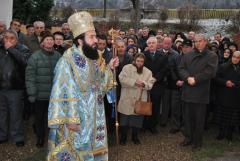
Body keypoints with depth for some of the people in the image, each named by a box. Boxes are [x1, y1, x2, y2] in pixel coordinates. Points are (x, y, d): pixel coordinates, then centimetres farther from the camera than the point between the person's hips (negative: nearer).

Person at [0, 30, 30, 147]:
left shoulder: (22, 49, -2)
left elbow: (24, 60, -23)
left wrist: (11, 49, -19)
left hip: (15, 87, -4)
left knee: (16, 114, 3)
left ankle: (18, 137, 16)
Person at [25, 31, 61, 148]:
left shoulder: (58, 56, 3)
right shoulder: (35, 56, -7)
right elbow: (30, 76, -9)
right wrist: (31, 93, -13)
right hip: (40, 94, -2)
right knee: (39, 117, 14)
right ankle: (40, 138, 33)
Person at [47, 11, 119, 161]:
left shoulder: (91, 58, 7)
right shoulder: (68, 60, -17)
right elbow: (62, 92, -20)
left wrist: (109, 68, 2)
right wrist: (68, 119, -22)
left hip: (93, 117, 7)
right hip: (76, 118, -7)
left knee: (93, 149, 17)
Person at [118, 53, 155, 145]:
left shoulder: (148, 72, 8)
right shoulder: (127, 68, -2)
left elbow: (151, 84, 2)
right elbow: (122, 78, -14)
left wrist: (144, 84, -19)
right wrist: (134, 82, -20)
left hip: (140, 100, 3)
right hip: (127, 100, -2)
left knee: (137, 120, 10)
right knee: (124, 120, 5)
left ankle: (135, 137, 28)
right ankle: (123, 137, 21)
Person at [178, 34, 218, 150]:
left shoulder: (212, 56, 0)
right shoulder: (188, 56, 13)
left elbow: (211, 72, -13)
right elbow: (181, 68, 2)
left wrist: (195, 79, -16)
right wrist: (188, 78, -17)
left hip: (201, 93, -4)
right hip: (187, 92, 4)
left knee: (199, 118, 6)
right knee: (188, 116, 13)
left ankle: (197, 141, 19)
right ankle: (188, 138, 27)